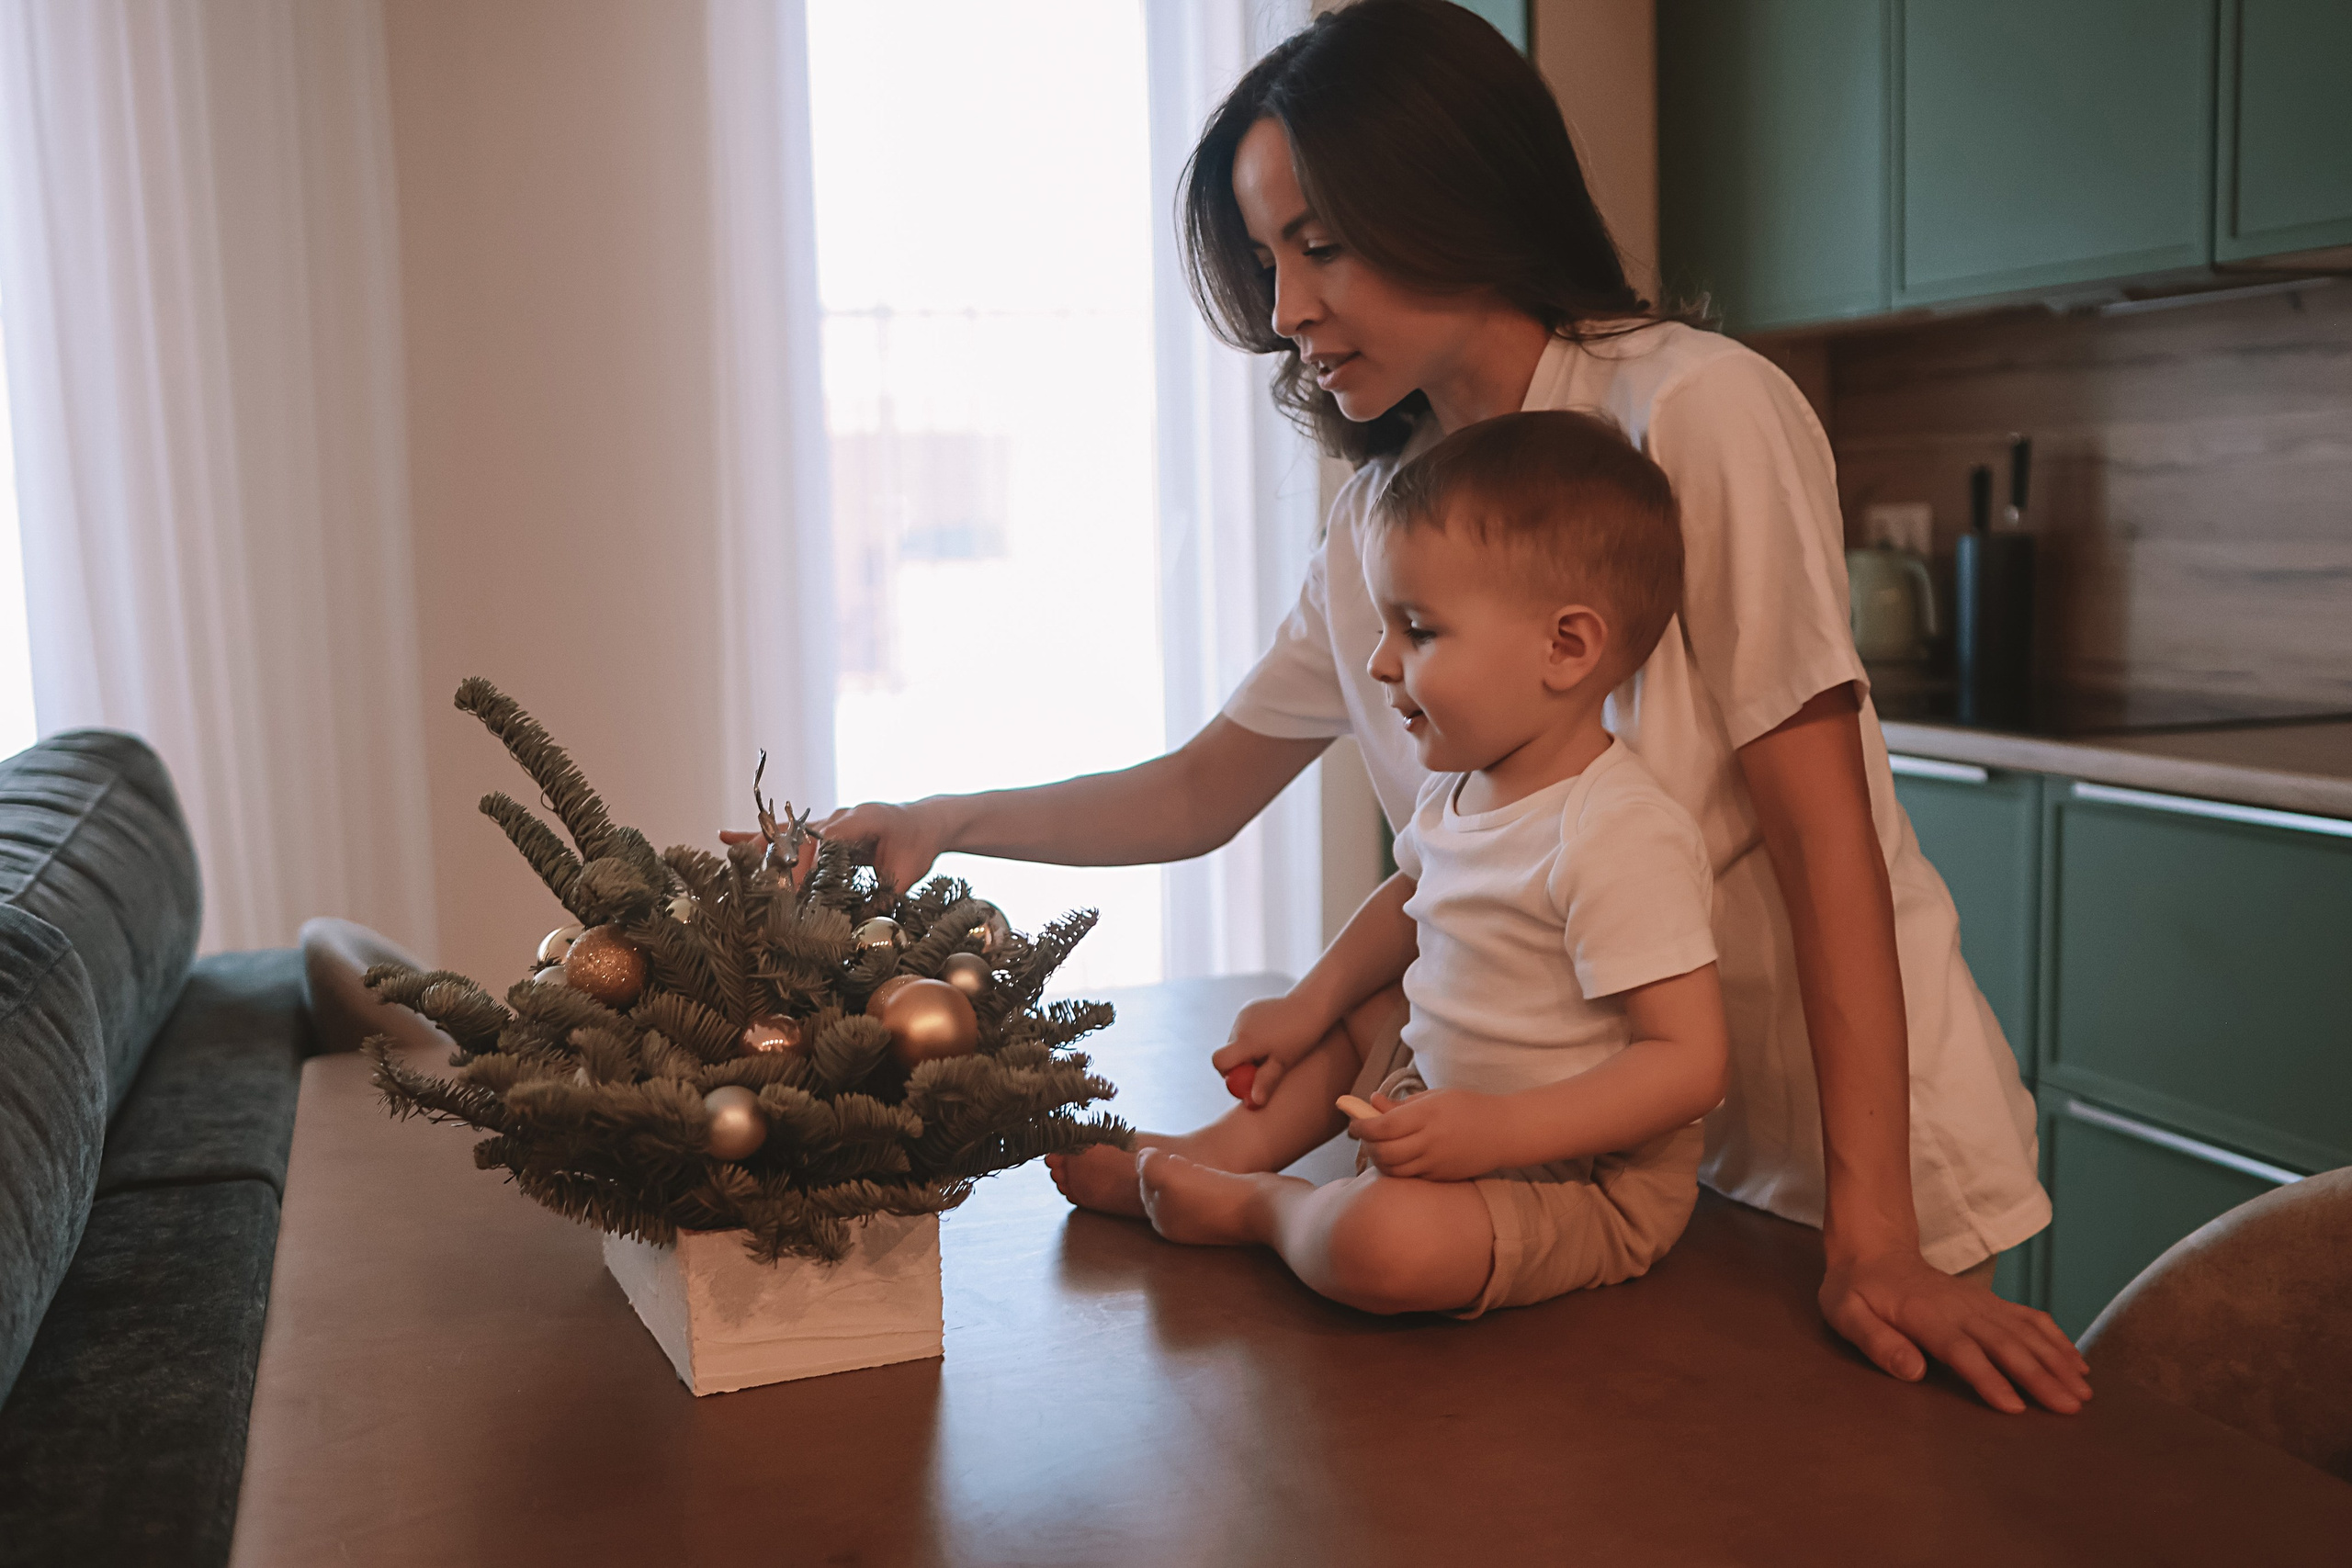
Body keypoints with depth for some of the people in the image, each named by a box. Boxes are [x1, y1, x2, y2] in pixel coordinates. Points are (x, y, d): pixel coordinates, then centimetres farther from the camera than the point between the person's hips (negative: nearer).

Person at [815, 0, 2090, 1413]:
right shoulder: (1381, 516, 4)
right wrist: (943, 823, -4)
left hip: (1853, 1126, -5)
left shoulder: (1697, 411, -16)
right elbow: (1200, 791, 10)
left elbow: (1822, 828, -19)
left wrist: (1871, 1237, -22)